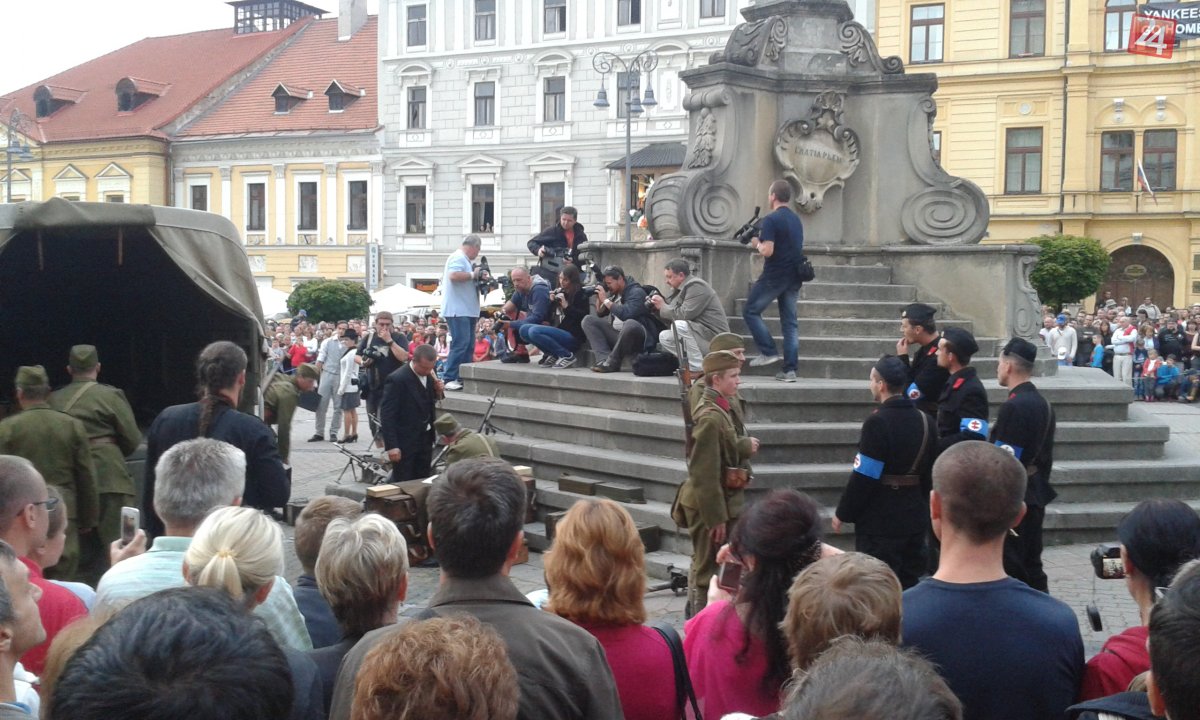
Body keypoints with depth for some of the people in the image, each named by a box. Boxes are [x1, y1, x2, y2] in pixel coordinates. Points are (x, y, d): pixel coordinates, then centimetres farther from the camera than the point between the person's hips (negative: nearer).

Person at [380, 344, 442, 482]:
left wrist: (437, 392, -5)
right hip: (405, 441, -7)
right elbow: (387, 415, -17)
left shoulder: (429, 376, 5)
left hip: (426, 439, 7)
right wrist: (391, 446, -21)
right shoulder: (397, 380, -17)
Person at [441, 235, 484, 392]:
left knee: (468, 344, 11)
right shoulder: (458, 258, -10)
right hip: (458, 310, -11)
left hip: (467, 311, 11)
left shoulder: (463, 260, 21)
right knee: (460, 344, -16)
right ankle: (449, 379, -16)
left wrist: (478, 278, 11)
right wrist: (473, 275, -16)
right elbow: (454, 275, -26)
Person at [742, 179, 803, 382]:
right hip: (794, 277, 7)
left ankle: (768, 352, 1)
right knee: (790, 322, 6)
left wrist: (757, 244, 0)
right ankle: (790, 369, 1)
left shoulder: (771, 219, -12)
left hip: (774, 276, -7)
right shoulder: (796, 220, 13)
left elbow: (768, 251, -20)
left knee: (751, 312, 8)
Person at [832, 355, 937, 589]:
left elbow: (863, 476, -18)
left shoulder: (877, 422, -17)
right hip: (914, 518, 7)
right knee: (909, 585, 15)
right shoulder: (925, 421, 5)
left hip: (880, 522, -7)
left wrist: (842, 513, -8)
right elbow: (929, 473, 12)